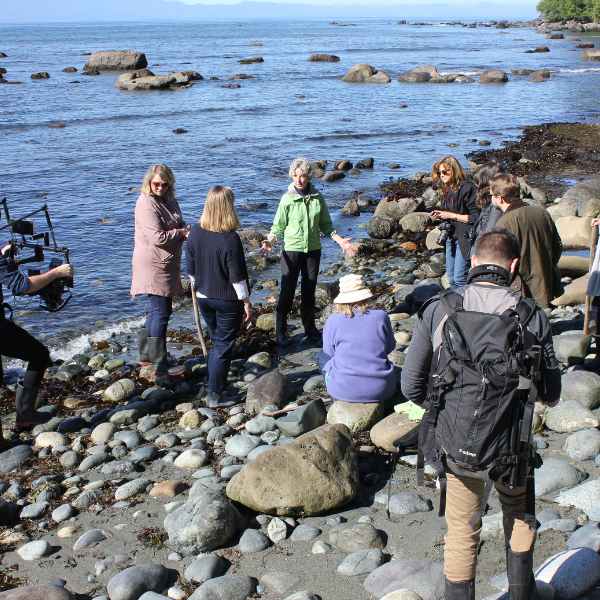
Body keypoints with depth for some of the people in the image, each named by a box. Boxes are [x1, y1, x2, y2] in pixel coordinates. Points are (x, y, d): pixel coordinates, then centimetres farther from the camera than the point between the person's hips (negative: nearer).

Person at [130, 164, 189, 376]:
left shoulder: (169, 200, 11)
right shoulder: (146, 204, -18)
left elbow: (179, 225, 19)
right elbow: (158, 238, -24)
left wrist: (186, 230, -5)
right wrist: (181, 233, -10)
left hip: (166, 264, 10)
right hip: (153, 265, -10)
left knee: (158, 310, 17)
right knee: (161, 312, -8)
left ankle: (145, 354, 28)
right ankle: (159, 363, -3)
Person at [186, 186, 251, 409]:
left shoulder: (195, 232, -5)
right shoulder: (230, 239, -22)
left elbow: (190, 267, 4)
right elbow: (237, 276, -18)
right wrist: (246, 302, -7)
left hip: (203, 297, 6)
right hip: (228, 299, -6)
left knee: (216, 341, 24)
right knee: (224, 346, 5)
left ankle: (212, 384, 35)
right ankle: (214, 395, 8)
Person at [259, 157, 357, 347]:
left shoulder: (318, 198, 1)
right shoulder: (287, 199, -6)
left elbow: (326, 225, 9)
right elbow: (278, 226, -4)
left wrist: (340, 241, -1)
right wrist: (269, 242, -21)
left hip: (313, 249, 3)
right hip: (291, 249, -3)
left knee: (309, 291, 11)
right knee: (287, 291, -3)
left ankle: (310, 328, 27)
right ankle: (280, 332, 8)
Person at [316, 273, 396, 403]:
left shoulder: (333, 320, -6)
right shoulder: (381, 316, -2)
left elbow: (329, 352, 7)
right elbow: (390, 347, 12)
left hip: (344, 390, -3)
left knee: (322, 355, 27)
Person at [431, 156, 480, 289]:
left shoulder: (467, 188, -14)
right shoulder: (446, 189, 12)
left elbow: (475, 217, -17)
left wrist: (451, 215, -16)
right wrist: (440, 215, 4)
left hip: (465, 237, -9)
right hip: (451, 237, 9)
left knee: (459, 278, -10)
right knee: (451, 277, 12)